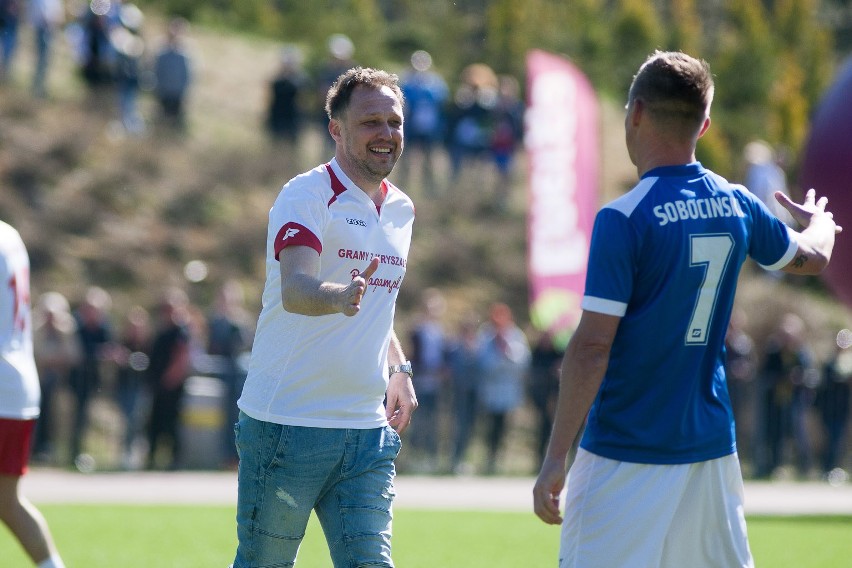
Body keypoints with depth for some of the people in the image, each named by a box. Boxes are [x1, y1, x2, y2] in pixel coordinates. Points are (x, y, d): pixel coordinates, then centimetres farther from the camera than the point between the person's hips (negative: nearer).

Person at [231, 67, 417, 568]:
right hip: (288, 426, -6)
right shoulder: (307, 196, -9)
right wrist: (339, 296, -46)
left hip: (368, 431, 6)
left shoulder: (401, 209, 14)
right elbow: (294, 291, -26)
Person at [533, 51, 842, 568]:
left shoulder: (623, 220, -14)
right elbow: (811, 257, 25)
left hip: (626, 456, -6)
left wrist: (556, 458, -13)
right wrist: (819, 221, 50)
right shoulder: (735, 205, 5)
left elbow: (592, 346, -17)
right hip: (713, 447, 6)